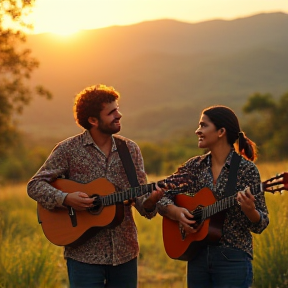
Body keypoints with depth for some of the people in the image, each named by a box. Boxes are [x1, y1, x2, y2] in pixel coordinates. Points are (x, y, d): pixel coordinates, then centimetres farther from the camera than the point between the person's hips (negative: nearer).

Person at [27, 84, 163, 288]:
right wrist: (66, 199, -20)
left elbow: (139, 196, 6)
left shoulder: (130, 149, 7)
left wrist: (150, 201, -18)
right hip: (84, 254, -3)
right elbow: (35, 185, -3)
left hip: (125, 253, 4)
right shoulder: (69, 149, -4)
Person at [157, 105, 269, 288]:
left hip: (233, 259, -5)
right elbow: (160, 197, 9)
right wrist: (175, 211, -10)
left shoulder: (246, 169, -8)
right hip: (198, 256, 5)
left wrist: (249, 209, -28)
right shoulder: (194, 166, 5)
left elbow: (260, 225, -7)